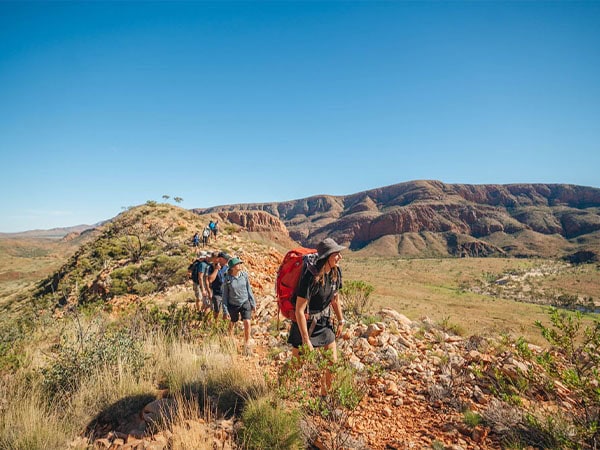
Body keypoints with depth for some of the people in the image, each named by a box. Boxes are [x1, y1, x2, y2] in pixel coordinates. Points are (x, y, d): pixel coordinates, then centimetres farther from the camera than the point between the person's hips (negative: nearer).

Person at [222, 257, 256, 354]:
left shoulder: (244, 275, -6)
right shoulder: (227, 279, -12)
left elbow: (249, 289, 4)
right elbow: (225, 295, -5)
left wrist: (253, 303, 6)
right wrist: (225, 310, -5)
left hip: (245, 302, 1)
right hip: (233, 305, -1)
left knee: (247, 323, -13)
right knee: (231, 324, 16)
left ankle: (247, 344, 6)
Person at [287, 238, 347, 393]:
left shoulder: (336, 271, -8)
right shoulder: (311, 277, -30)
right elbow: (299, 310, -27)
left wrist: (341, 321, 12)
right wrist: (306, 340, -24)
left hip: (324, 321, 7)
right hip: (305, 322, -6)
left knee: (333, 361, 12)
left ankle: (325, 395, 35)